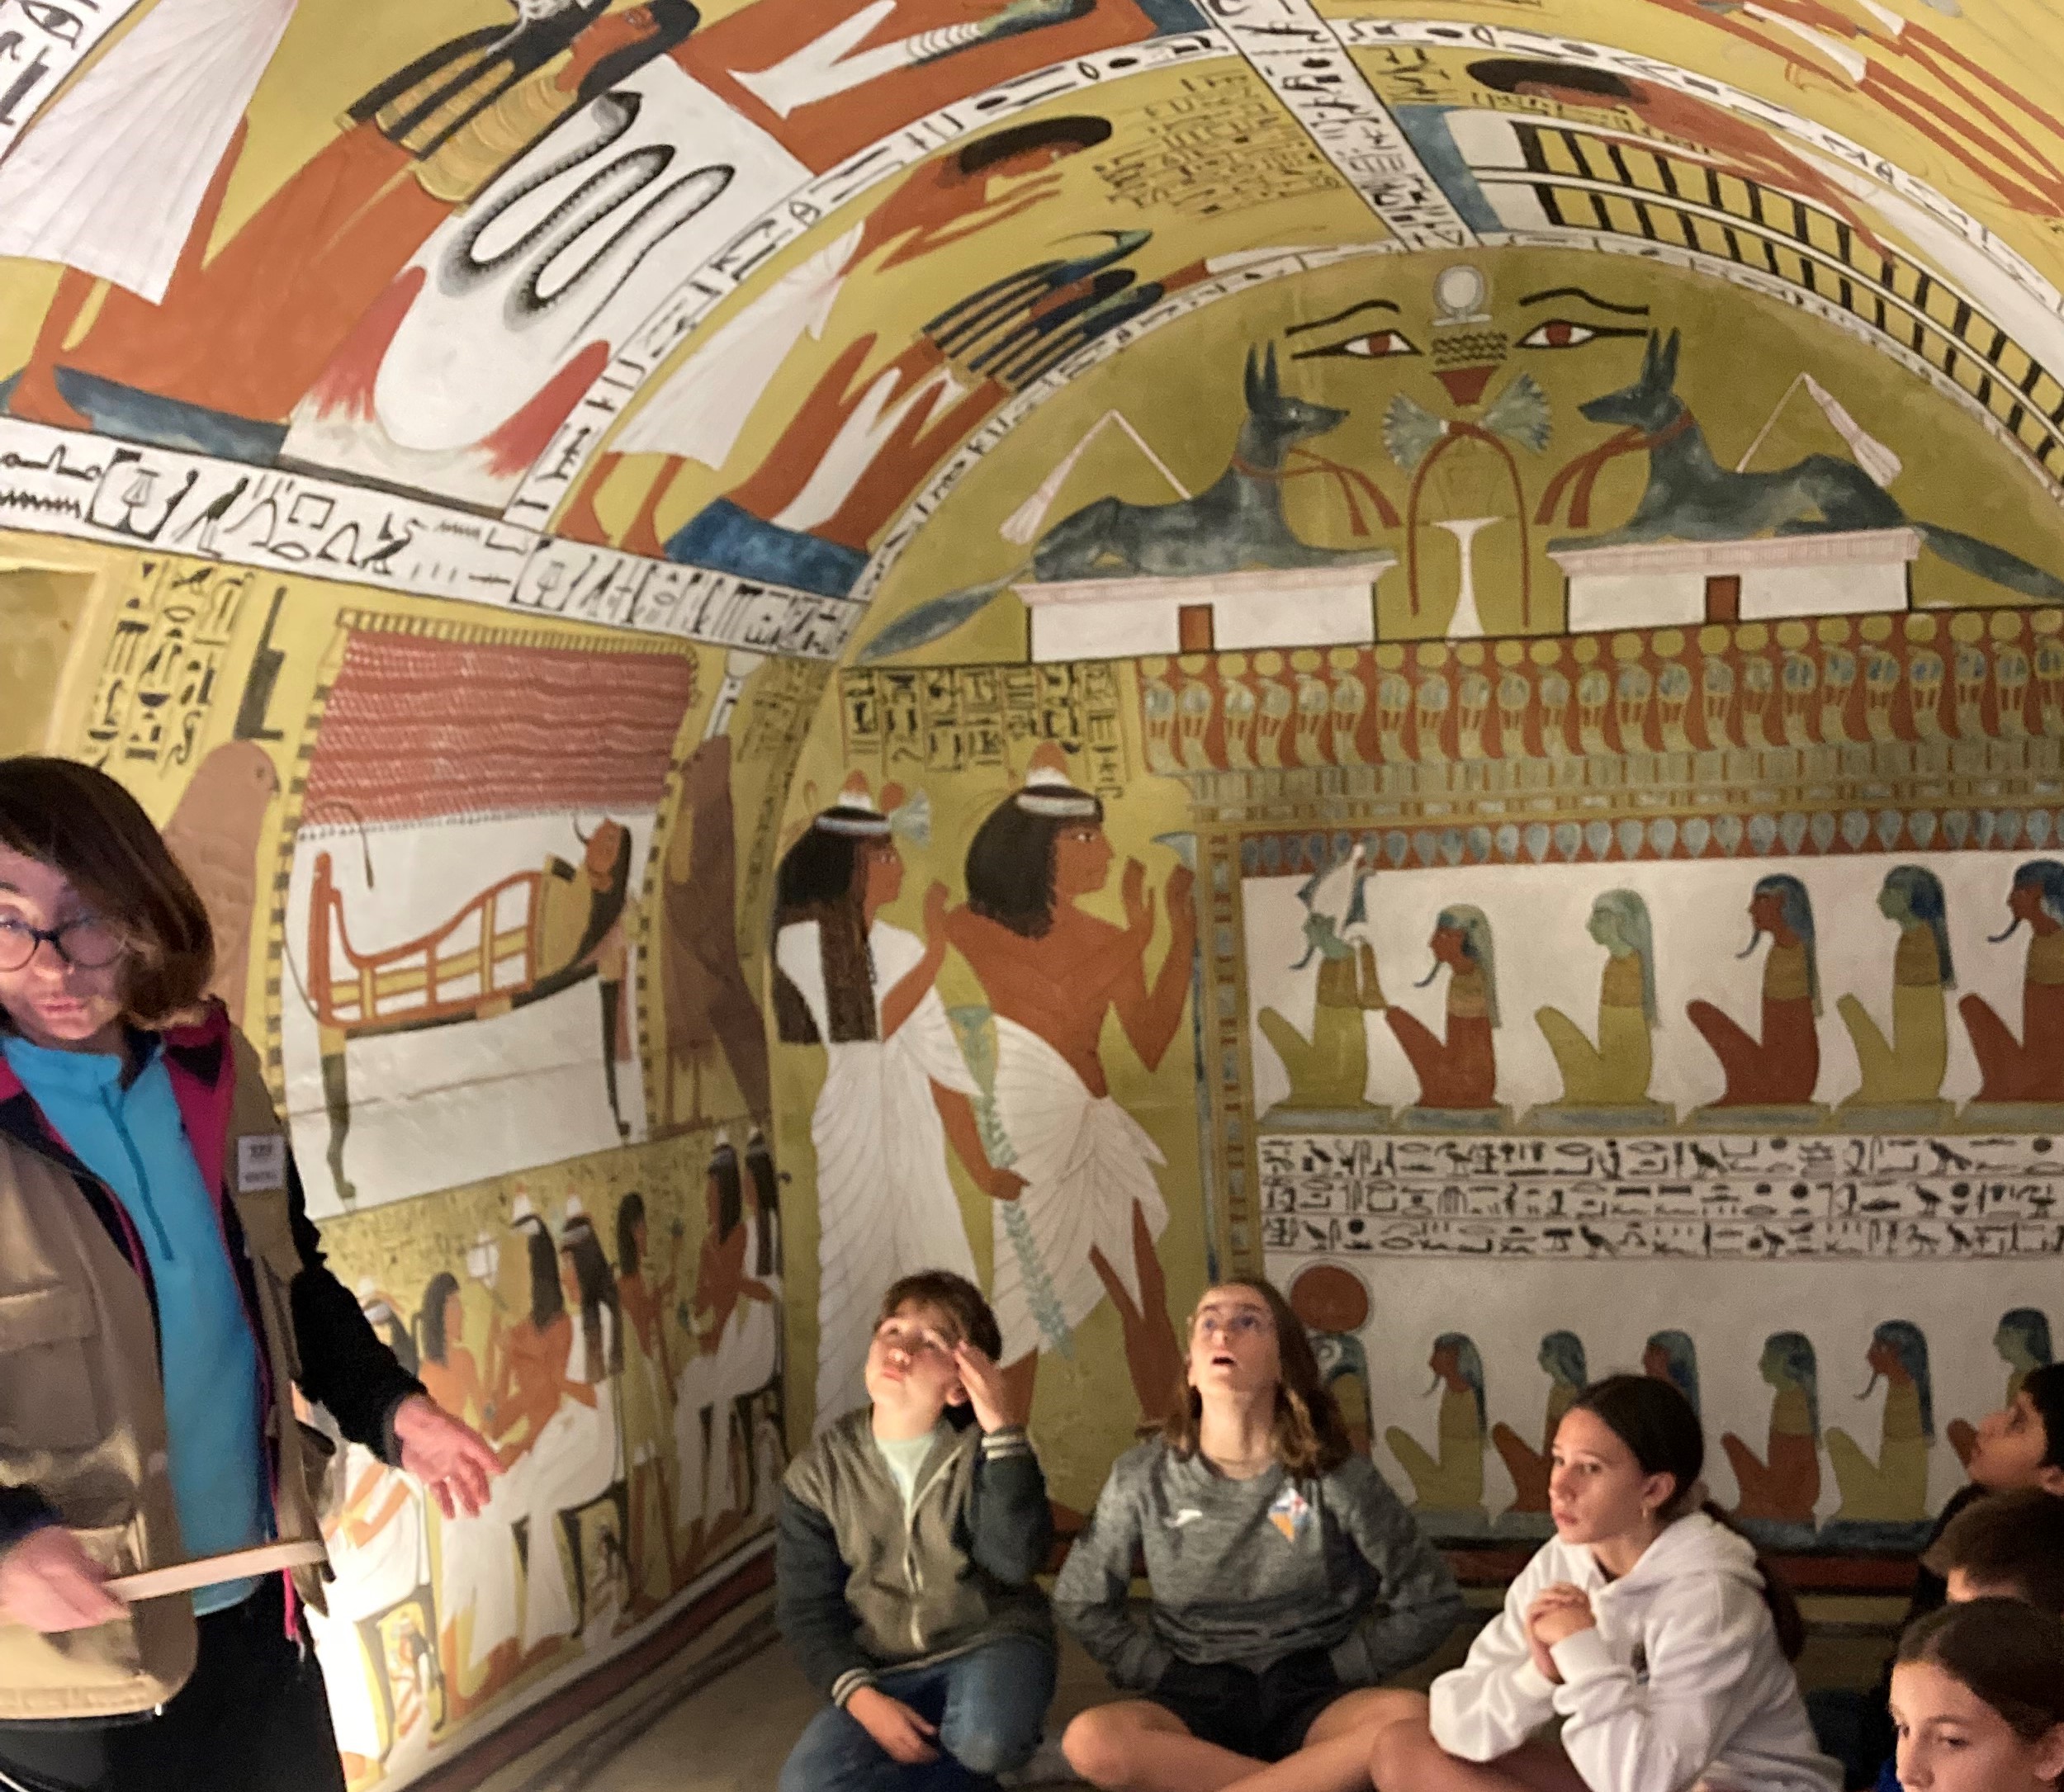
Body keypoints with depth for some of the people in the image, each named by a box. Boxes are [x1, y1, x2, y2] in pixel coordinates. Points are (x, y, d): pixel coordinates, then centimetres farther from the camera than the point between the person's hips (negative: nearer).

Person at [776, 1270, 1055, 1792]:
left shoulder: (982, 1449, -7)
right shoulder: (818, 1472, -3)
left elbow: (1016, 1561, -23)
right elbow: (807, 1608, -1)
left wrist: (1003, 1430, -27)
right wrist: (862, 1698, -17)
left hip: (991, 1642, -2)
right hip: (887, 1668, 2)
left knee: (984, 1742, -36)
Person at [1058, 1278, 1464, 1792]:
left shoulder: (1337, 1476, -5)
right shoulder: (1143, 1477, -3)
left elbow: (1432, 1601, 3)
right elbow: (1080, 1600, 10)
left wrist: (1335, 1673, -5)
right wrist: (1165, 1678, -3)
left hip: (1310, 1696, -1)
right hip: (1196, 1696, 1)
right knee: (1089, 1742, -33)